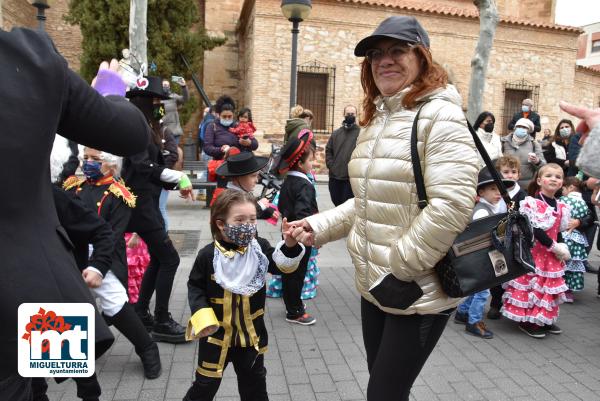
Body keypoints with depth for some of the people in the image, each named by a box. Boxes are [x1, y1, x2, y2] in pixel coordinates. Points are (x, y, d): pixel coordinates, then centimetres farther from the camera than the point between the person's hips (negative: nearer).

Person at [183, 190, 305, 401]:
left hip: (251, 332, 3)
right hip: (217, 334, -2)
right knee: (206, 383, 14)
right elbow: (195, 287, -5)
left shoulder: (259, 247, -9)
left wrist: (290, 245, -35)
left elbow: (282, 265, -16)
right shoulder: (208, 255, -15)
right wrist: (202, 316, -17)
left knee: (255, 381, 22)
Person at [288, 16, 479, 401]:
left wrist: (397, 265, -19)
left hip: (419, 294, -8)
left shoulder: (440, 116, -15)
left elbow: (451, 206, -25)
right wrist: (319, 226, 5)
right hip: (373, 287, 8)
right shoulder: (375, 120, 11)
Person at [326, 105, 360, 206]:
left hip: (351, 177, -5)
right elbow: (328, 150, 14)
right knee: (336, 203, 15)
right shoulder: (336, 133, 13)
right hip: (334, 176, 5)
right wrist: (331, 165, 1)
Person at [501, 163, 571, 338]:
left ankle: (544, 319, 27)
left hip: (552, 254, 7)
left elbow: (559, 232, 13)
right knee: (531, 284, -3)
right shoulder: (532, 202, -15)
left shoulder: (561, 207, 8)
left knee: (549, 285, 13)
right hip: (532, 251, -7)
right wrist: (554, 247, -18)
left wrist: (561, 249, -1)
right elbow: (535, 230, -21)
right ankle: (527, 320, 11)